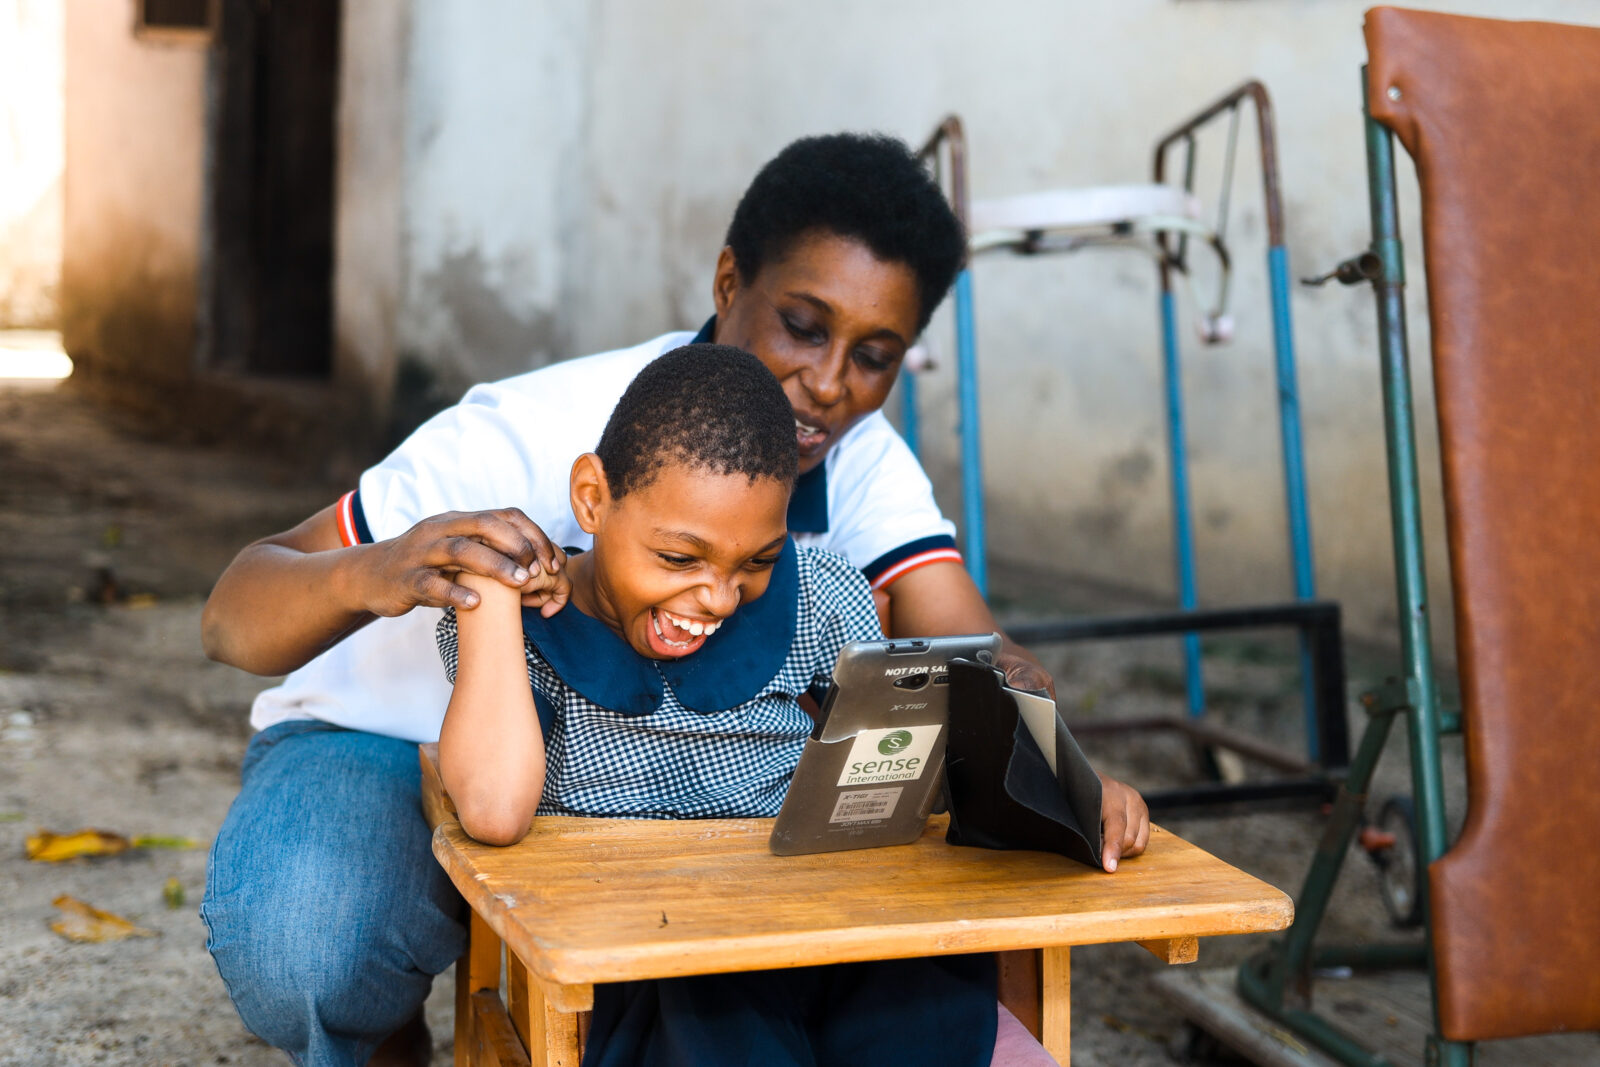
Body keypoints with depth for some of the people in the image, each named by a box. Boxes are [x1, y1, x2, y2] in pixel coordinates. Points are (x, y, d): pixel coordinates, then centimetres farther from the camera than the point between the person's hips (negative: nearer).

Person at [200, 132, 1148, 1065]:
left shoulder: (860, 465, -12)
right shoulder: (535, 435, -27)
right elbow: (230, 619, -28)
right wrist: (368, 577, -52)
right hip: (383, 753, -4)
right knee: (301, 937, -36)